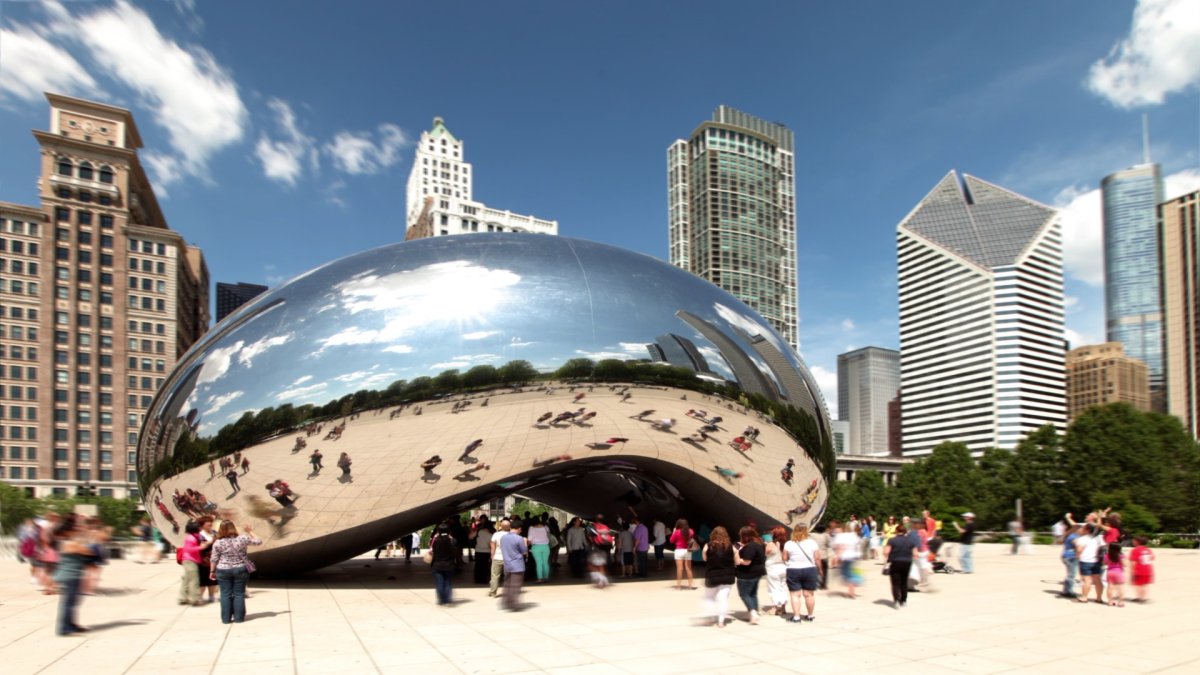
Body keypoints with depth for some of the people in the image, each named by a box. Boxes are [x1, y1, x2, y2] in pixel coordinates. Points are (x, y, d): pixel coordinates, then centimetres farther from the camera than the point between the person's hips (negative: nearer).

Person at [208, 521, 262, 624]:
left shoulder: (218, 543, -6)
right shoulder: (242, 538, -7)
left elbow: (214, 559, -2)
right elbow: (258, 542, 4)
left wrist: (212, 571, 11)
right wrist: (250, 531, 12)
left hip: (223, 571, 0)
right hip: (240, 569, 0)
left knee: (225, 594, 8)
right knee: (239, 594, 7)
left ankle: (226, 618, 10)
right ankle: (239, 617, 9)